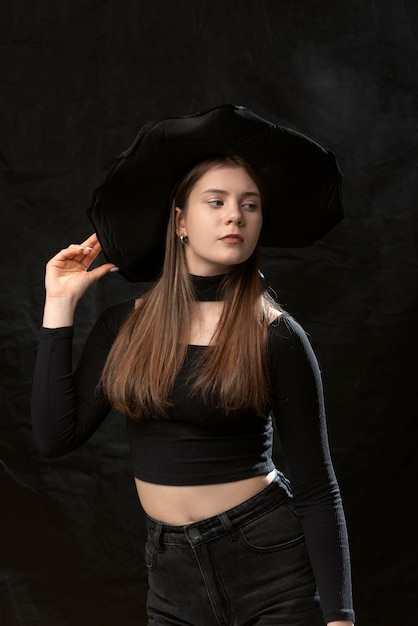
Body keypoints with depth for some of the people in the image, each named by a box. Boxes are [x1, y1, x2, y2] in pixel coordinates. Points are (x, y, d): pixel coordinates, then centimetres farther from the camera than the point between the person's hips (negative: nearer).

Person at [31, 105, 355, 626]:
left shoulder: (276, 337, -8)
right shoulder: (125, 325, 1)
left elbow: (316, 489, -7)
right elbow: (55, 436, -7)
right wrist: (60, 306, -5)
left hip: (270, 558, -3)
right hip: (172, 569, 4)